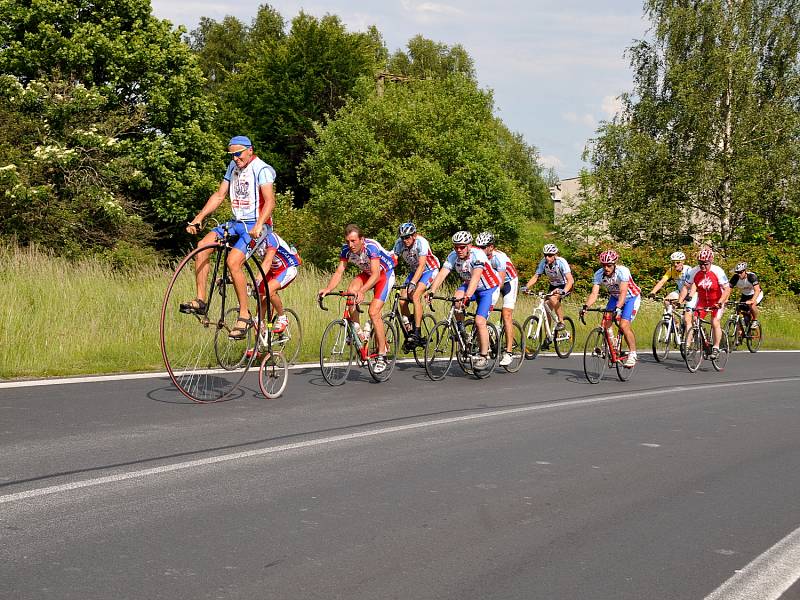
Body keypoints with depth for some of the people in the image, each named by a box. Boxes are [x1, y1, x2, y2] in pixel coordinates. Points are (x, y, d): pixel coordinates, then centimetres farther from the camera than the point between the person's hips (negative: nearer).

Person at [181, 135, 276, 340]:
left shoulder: (262, 169, -11)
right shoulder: (233, 167, 13)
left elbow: (270, 201, -23)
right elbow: (219, 195, 15)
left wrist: (258, 225, -38)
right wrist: (198, 218, 4)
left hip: (256, 226, -7)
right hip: (236, 223, 7)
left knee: (233, 261, -28)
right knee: (203, 246, -15)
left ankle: (245, 315, -18)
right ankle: (201, 300, -10)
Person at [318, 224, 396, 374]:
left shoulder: (372, 247, -34)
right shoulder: (346, 249, -17)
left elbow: (376, 275, -41)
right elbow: (339, 272, -18)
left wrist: (362, 291, -55)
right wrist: (327, 289, -36)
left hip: (385, 273, -6)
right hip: (366, 274, 6)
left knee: (373, 312, -20)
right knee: (350, 291, -25)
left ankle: (382, 356, -13)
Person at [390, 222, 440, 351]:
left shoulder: (421, 242, -29)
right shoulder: (399, 243, -15)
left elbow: (421, 265, -35)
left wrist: (412, 283, -47)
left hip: (429, 270, -6)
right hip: (414, 271, 6)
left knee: (415, 296, -27)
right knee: (402, 301, -9)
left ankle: (417, 334, -25)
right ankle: (409, 332, 6)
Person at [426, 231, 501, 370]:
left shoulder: (478, 255, -30)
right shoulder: (453, 256, -15)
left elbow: (475, 277, -44)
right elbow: (442, 274, -25)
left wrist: (467, 296, -58)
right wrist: (432, 291, -41)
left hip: (488, 288, -5)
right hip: (468, 285, 5)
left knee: (479, 322, -19)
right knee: (457, 298, -27)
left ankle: (483, 356, -5)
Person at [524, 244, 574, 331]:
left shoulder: (561, 262, -29)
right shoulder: (543, 262, -16)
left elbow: (570, 280, -38)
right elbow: (535, 277, -11)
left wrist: (563, 291, -54)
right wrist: (526, 287, -28)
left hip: (565, 286, -5)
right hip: (553, 286, 5)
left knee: (553, 298, -32)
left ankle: (561, 322, -17)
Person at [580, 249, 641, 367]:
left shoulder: (623, 271, -32)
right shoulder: (599, 274, -19)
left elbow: (623, 292, -41)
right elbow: (594, 293, -25)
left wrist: (618, 308, -56)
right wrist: (585, 306, -43)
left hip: (631, 297, -5)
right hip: (614, 297, 5)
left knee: (624, 325, -21)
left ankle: (632, 353, -9)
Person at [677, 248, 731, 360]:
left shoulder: (718, 272, -23)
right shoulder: (694, 272, -15)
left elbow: (727, 289, -24)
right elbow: (686, 287, -7)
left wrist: (719, 303, -37)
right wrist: (679, 302, -18)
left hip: (717, 301, -3)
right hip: (702, 301, 3)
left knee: (715, 323, -18)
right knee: (693, 321, -10)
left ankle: (716, 348, -7)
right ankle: (687, 345, -5)